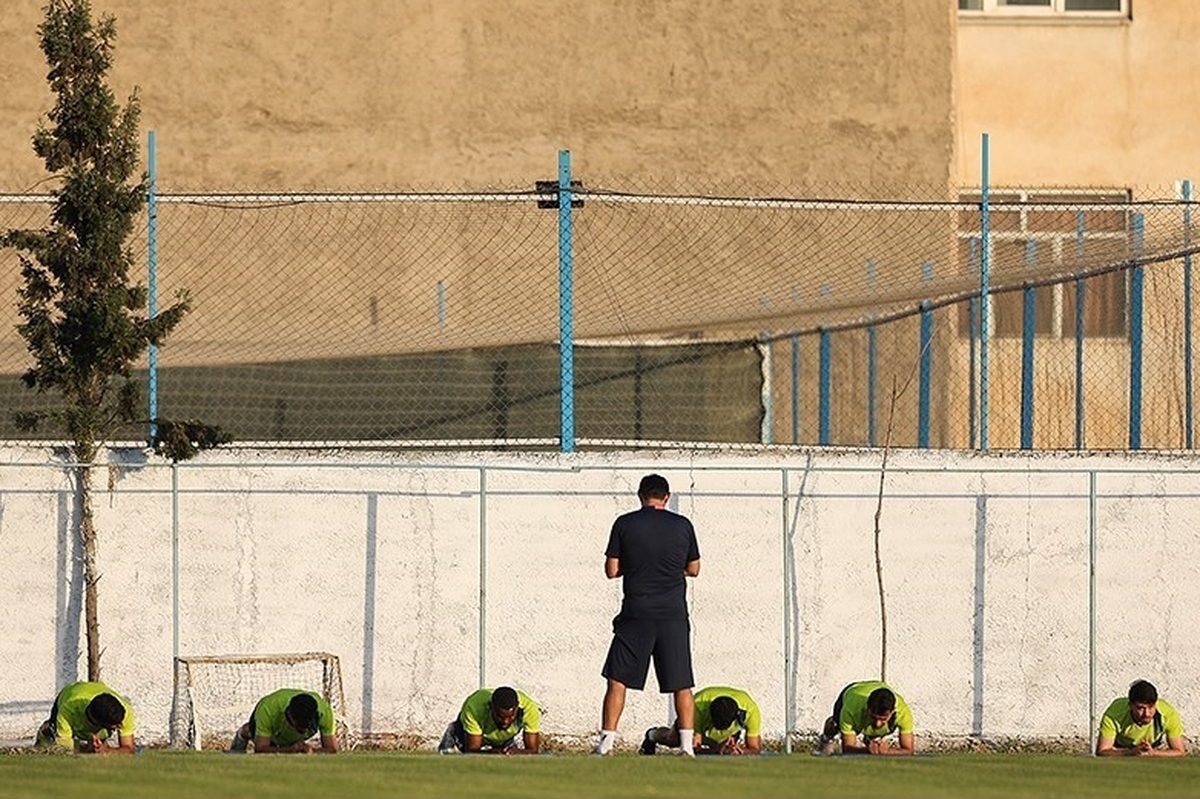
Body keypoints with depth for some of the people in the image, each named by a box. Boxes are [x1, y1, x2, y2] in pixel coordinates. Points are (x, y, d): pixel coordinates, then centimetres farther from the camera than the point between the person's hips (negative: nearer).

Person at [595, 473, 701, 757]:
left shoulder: (625, 524, -2)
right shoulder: (682, 526, 2)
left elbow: (612, 570, 0)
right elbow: (693, 569, 11)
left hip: (636, 615, -1)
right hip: (673, 614, 1)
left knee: (618, 680, 6)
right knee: (681, 684, 6)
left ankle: (606, 744, 1)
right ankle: (687, 746, 1)